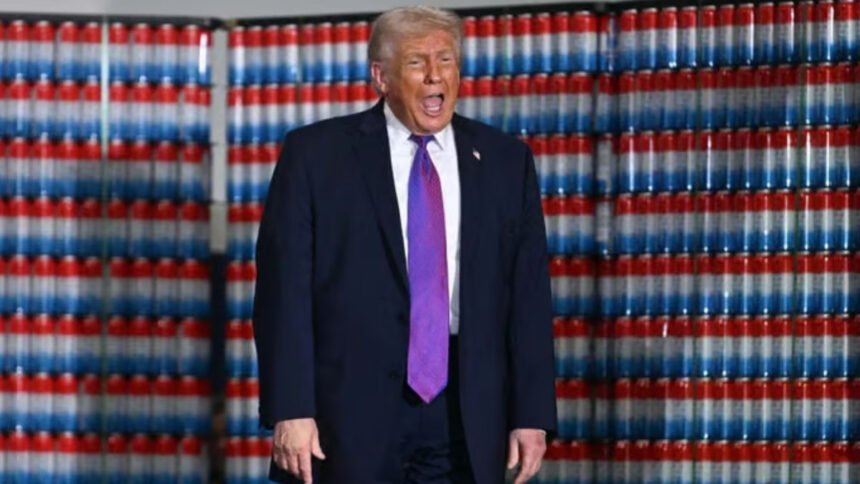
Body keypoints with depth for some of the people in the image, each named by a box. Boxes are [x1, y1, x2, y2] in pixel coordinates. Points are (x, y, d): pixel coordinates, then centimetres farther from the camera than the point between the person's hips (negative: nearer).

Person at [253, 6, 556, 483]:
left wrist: (532, 414, 1)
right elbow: (285, 291, -3)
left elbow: (528, 294, 8)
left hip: (467, 420, 2)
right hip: (352, 412, -2)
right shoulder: (316, 154, 1)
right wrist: (290, 410, -11)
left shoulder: (504, 160, 9)